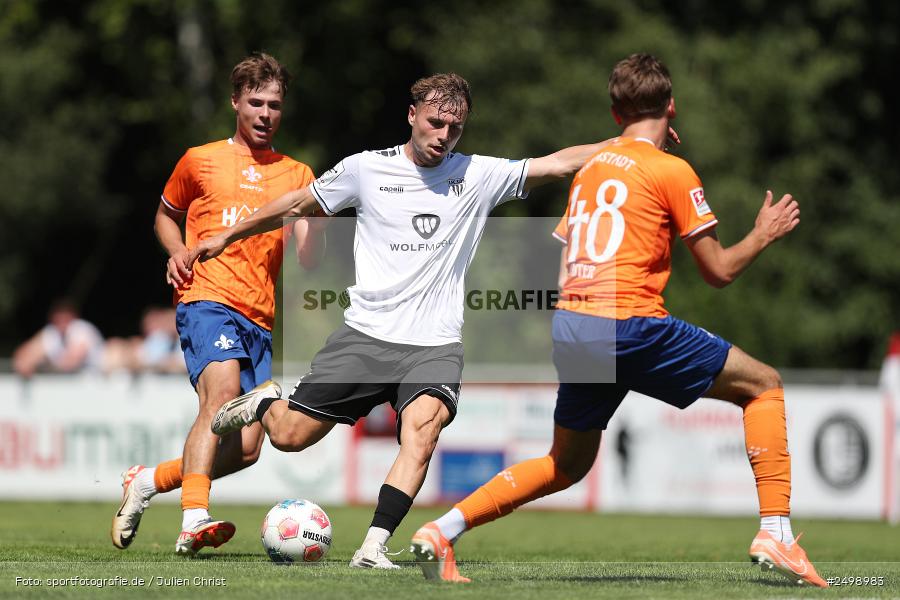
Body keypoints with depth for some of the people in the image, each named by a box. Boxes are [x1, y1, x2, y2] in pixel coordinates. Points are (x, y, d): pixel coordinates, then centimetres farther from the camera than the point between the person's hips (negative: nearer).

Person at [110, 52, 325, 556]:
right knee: (223, 393, -32)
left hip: (260, 318, 4)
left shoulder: (297, 175, 16)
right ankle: (194, 522, -43)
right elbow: (167, 213, 28)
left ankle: (149, 481, 19)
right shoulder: (200, 161, 12)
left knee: (246, 449, -3)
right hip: (208, 301, -4)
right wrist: (176, 252, 7)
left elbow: (309, 259, 9)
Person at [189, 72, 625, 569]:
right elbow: (297, 205, 15)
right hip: (366, 335, 0)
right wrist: (227, 237, 20)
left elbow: (560, 162, 2)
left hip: (435, 345, 0)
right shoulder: (366, 169, 3)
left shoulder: (479, 175, 4)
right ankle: (263, 403, 34)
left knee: (422, 426, -28)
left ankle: (373, 548, -29)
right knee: (290, 436, -2)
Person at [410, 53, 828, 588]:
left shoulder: (591, 167, 18)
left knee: (566, 465, 23)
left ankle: (442, 531, 11)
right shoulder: (672, 170, -1)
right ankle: (776, 532, -4)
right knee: (763, 384, 8)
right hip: (627, 324, -7)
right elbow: (720, 270, 1)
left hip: (568, 326, 7)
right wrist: (764, 235, 18)